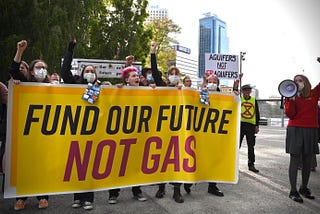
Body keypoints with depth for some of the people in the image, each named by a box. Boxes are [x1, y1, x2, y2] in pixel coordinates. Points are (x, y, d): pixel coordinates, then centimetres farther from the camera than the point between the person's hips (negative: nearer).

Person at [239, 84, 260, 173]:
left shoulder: (254, 100, 11)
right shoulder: (239, 99, 10)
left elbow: (257, 114, 11)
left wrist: (257, 126, 7)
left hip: (251, 125, 2)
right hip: (240, 124, -1)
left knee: (251, 146, 4)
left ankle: (251, 164, 12)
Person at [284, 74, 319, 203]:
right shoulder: (292, 97, 2)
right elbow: (290, 114, -8)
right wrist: (291, 99, -17)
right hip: (296, 130, -3)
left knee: (308, 161, 11)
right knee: (295, 160, -3)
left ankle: (304, 188, 26)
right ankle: (293, 191, 3)